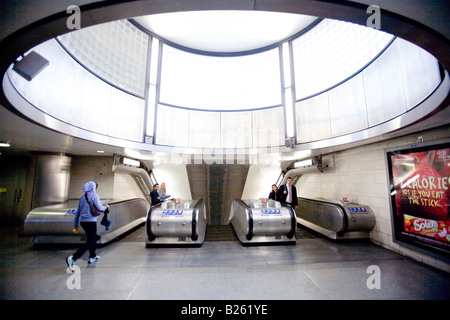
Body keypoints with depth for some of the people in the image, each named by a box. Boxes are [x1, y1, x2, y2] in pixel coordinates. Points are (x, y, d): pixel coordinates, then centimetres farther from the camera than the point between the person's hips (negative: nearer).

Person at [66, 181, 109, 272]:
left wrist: (76, 226, 21)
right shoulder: (94, 195, -9)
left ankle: (92, 257, 33)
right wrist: (106, 207, 5)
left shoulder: (82, 197, 12)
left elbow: (78, 212, 15)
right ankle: (73, 258, -10)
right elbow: (99, 208, -17)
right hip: (91, 221, -8)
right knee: (90, 242, 2)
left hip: (82, 221, 8)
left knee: (93, 238, 22)